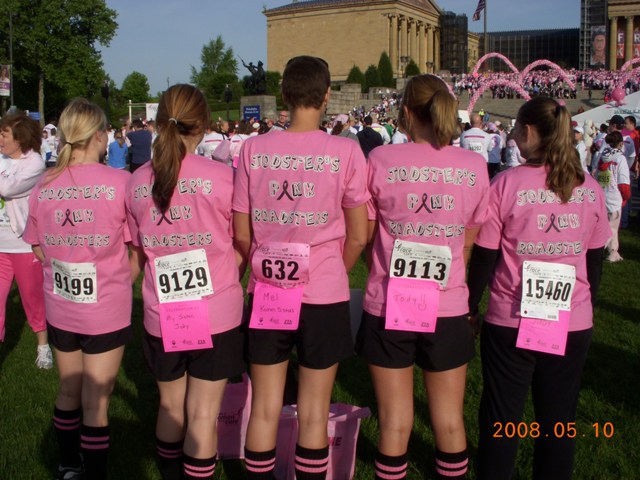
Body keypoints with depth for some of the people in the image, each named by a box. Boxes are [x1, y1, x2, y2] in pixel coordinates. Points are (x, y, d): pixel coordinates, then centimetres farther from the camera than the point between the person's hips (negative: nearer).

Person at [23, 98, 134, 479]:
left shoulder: (43, 187, -3)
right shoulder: (120, 182, -15)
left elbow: (40, 251, 7)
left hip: (60, 307, 5)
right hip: (106, 309, -4)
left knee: (69, 390, 23)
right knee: (95, 401, 7)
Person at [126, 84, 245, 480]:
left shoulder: (138, 181, -1)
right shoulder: (220, 176, -12)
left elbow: (138, 251, 7)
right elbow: (242, 246, -4)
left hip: (161, 316, 3)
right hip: (216, 313, -3)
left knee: (171, 406, 21)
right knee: (203, 414, 8)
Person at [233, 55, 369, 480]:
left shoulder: (253, 149, -4)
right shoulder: (346, 151, -9)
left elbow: (241, 234, 1)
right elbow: (358, 236, -4)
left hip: (266, 295, 2)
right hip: (324, 298, -2)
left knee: (264, 410, 15)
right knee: (314, 415, 12)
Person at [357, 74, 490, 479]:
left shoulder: (381, 160, -8)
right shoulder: (475, 166, -2)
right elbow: (470, 244, 6)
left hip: (388, 307, -1)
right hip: (448, 309, 2)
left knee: (395, 421, 10)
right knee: (450, 419, 15)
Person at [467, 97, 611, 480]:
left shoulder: (508, 184, -10)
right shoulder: (590, 189, 1)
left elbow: (484, 257, -6)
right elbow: (596, 259, 9)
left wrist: (471, 306, 6)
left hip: (512, 322, -3)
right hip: (574, 325, 3)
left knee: (501, 420, 11)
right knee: (559, 421, 16)